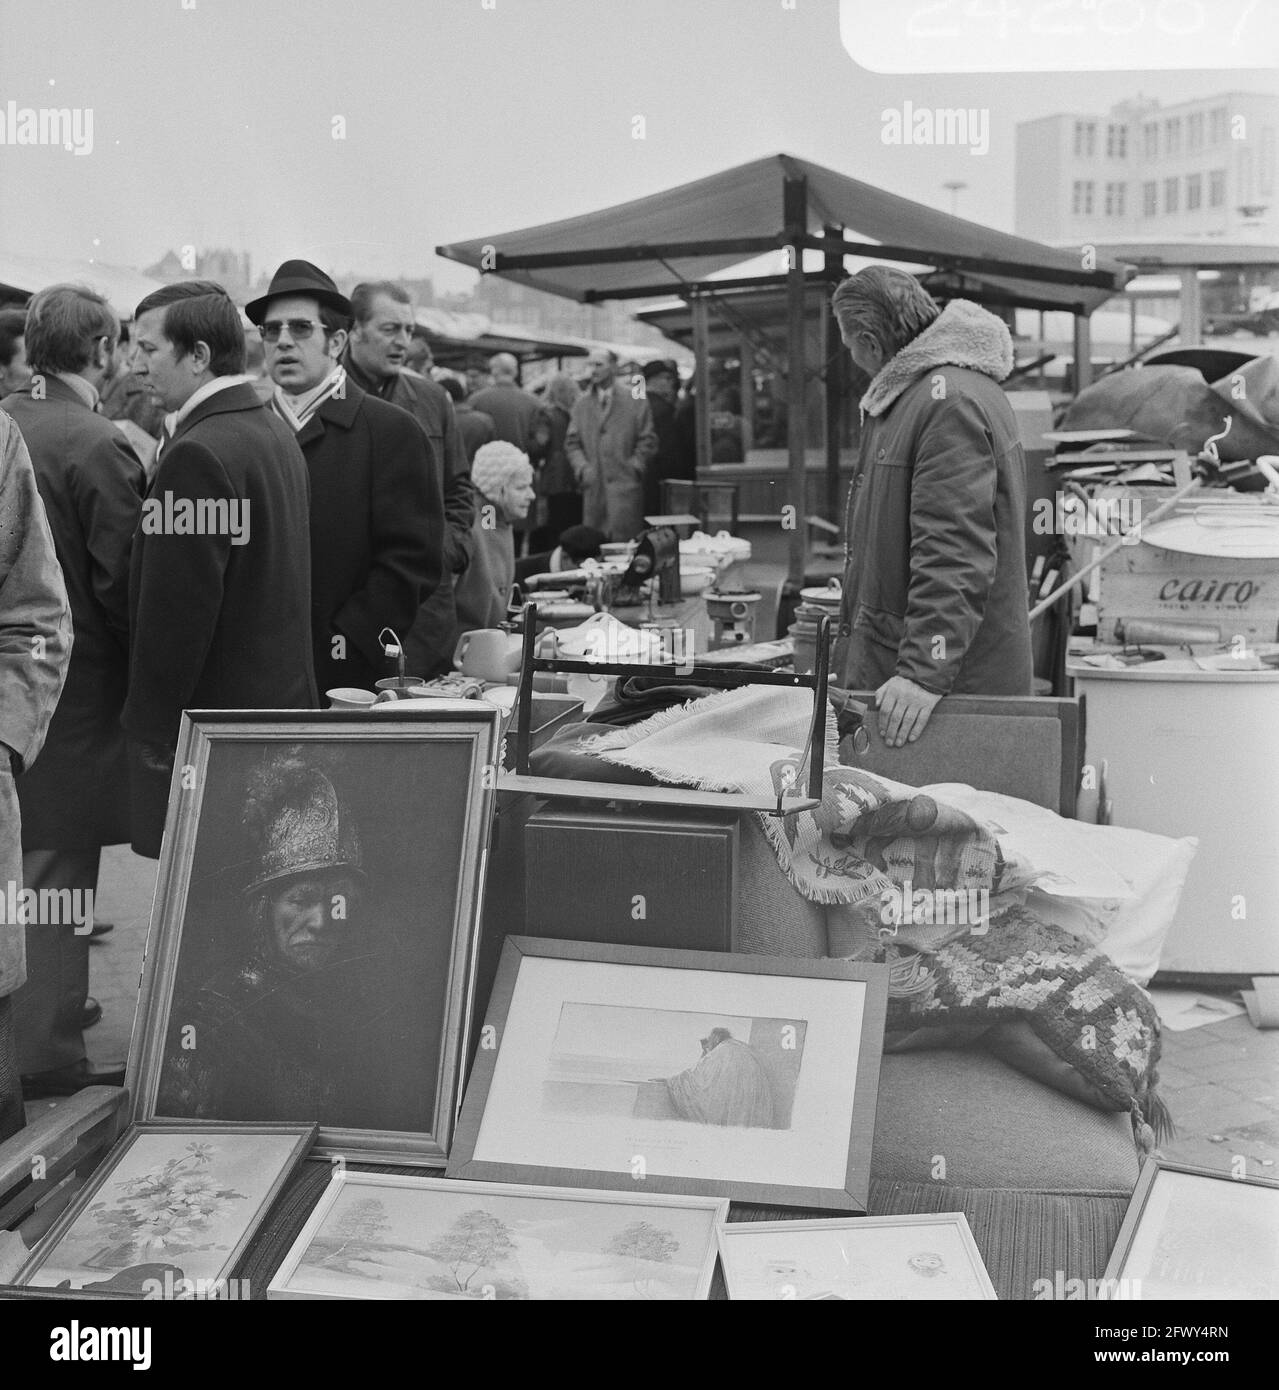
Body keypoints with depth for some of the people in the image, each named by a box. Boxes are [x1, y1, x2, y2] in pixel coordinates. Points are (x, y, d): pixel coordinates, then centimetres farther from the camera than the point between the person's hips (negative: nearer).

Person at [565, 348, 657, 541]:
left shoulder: (636, 401, 6)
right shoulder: (581, 405, 15)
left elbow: (647, 440, 4)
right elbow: (571, 443, 13)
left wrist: (633, 467, -5)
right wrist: (582, 467, -3)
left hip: (625, 488, -3)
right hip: (593, 487, 3)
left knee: (624, 538, -9)